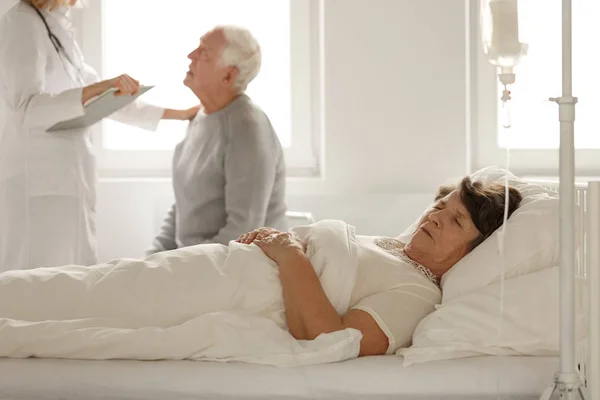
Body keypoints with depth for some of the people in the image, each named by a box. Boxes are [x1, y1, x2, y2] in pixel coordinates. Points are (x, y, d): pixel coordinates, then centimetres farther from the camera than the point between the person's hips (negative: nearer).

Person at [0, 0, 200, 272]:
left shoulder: (56, 27, 16)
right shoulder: (23, 23, -10)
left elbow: (106, 99, 24)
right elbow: (26, 109, -23)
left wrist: (179, 114, 26)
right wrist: (95, 90, -35)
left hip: (63, 185, 9)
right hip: (37, 187, -9)